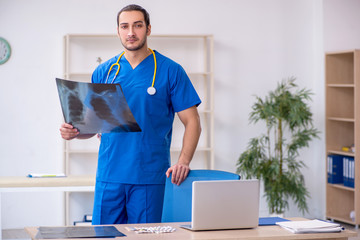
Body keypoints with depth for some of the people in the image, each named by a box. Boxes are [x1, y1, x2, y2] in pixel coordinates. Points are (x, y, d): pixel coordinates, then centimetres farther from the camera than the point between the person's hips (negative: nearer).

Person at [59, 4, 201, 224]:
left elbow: (192, 122, -1)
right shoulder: (103, 72, 9)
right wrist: (74, 131, -8)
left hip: (150, 177, -2)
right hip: (109, 176, 3)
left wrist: (183, 161, -15)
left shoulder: (170, 71, 1)